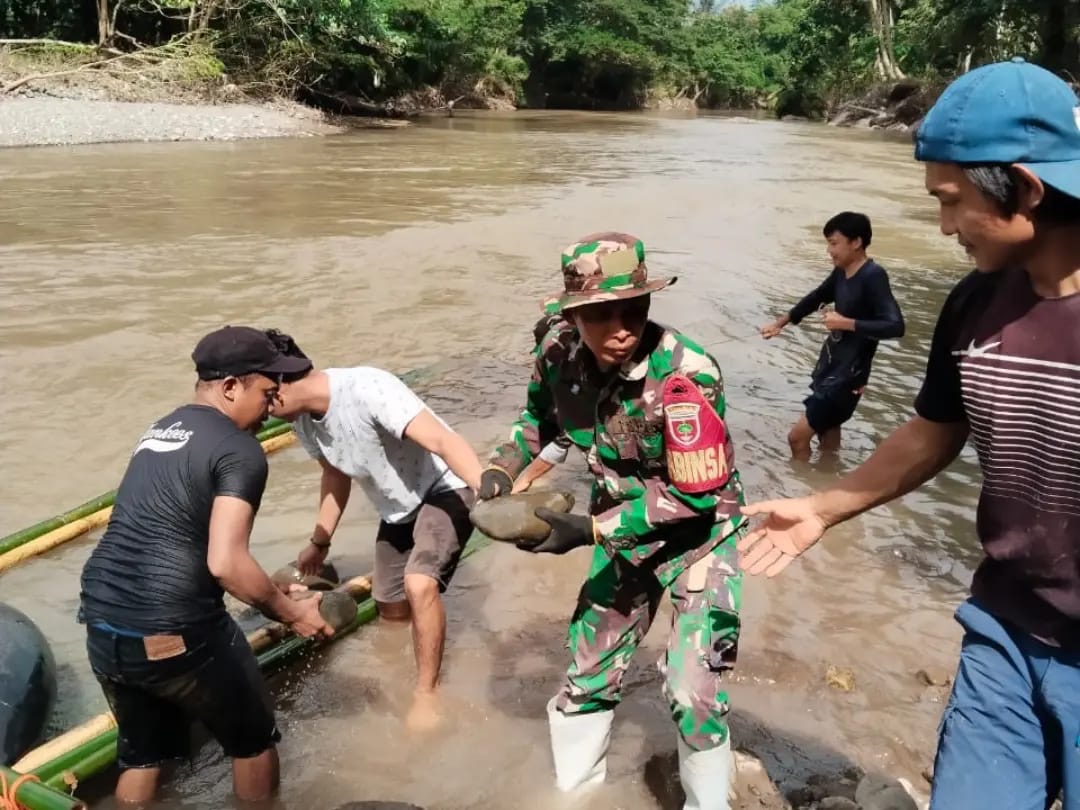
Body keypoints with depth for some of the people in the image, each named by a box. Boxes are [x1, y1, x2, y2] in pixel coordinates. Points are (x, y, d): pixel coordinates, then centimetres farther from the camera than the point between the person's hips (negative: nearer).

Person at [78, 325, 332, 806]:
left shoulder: (158, 432, 15)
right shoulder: (240, 450, -12)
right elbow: (225, 563, -23)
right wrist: (291, 613, -7)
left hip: (101, 625, 8)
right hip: (173, 634, -8)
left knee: (143, 752, 28)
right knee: (252, 739, 16)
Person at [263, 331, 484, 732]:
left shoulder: (366, 388, -32)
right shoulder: (303, 420, -8)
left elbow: (444, 441, -41)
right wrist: (319, 541, 16)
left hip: (444, 490, -8)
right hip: (397, 508, 8)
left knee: (420, 585, -28)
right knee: (392, 612, 17)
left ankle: (427, 691, -6)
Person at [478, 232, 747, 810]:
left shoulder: (686, 374, -32)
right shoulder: (560, 352, -16)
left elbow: (696, 494, -27)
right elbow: (539, 416, 7)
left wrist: (588, 532, -28)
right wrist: (500, 470, -10)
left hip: (699, 530, -5)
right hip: (621, 525, 5)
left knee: (692, 690, -6)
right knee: (588, 671, 14)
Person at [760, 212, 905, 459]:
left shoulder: (873, 276, -20)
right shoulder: (841, 272, 4)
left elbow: (895, 326, -29)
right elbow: (817, 297, 23)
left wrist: (845, 323, -26)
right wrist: (781, 322, 23)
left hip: (848, 375, -8)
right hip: (829, 367, 8)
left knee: (798, 436, -6)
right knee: (827, 432, 19)